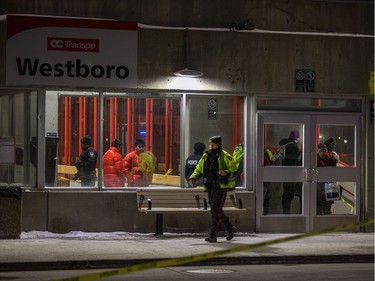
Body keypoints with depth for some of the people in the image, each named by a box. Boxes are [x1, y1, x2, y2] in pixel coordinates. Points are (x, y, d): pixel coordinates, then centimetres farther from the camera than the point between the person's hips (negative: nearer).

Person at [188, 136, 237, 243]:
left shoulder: (224, 156, -6)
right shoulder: (205, 156, 11)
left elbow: (233, 167, -6)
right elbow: (198, 169, 16)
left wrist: (226, 172, -26)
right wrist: (193, 177, -2)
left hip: (221, 187, -7)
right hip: (210, 187, 7)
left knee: (216, 210, -13)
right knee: (215, 210, 13)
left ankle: (213, 235, -12)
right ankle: (229, 228, 32)